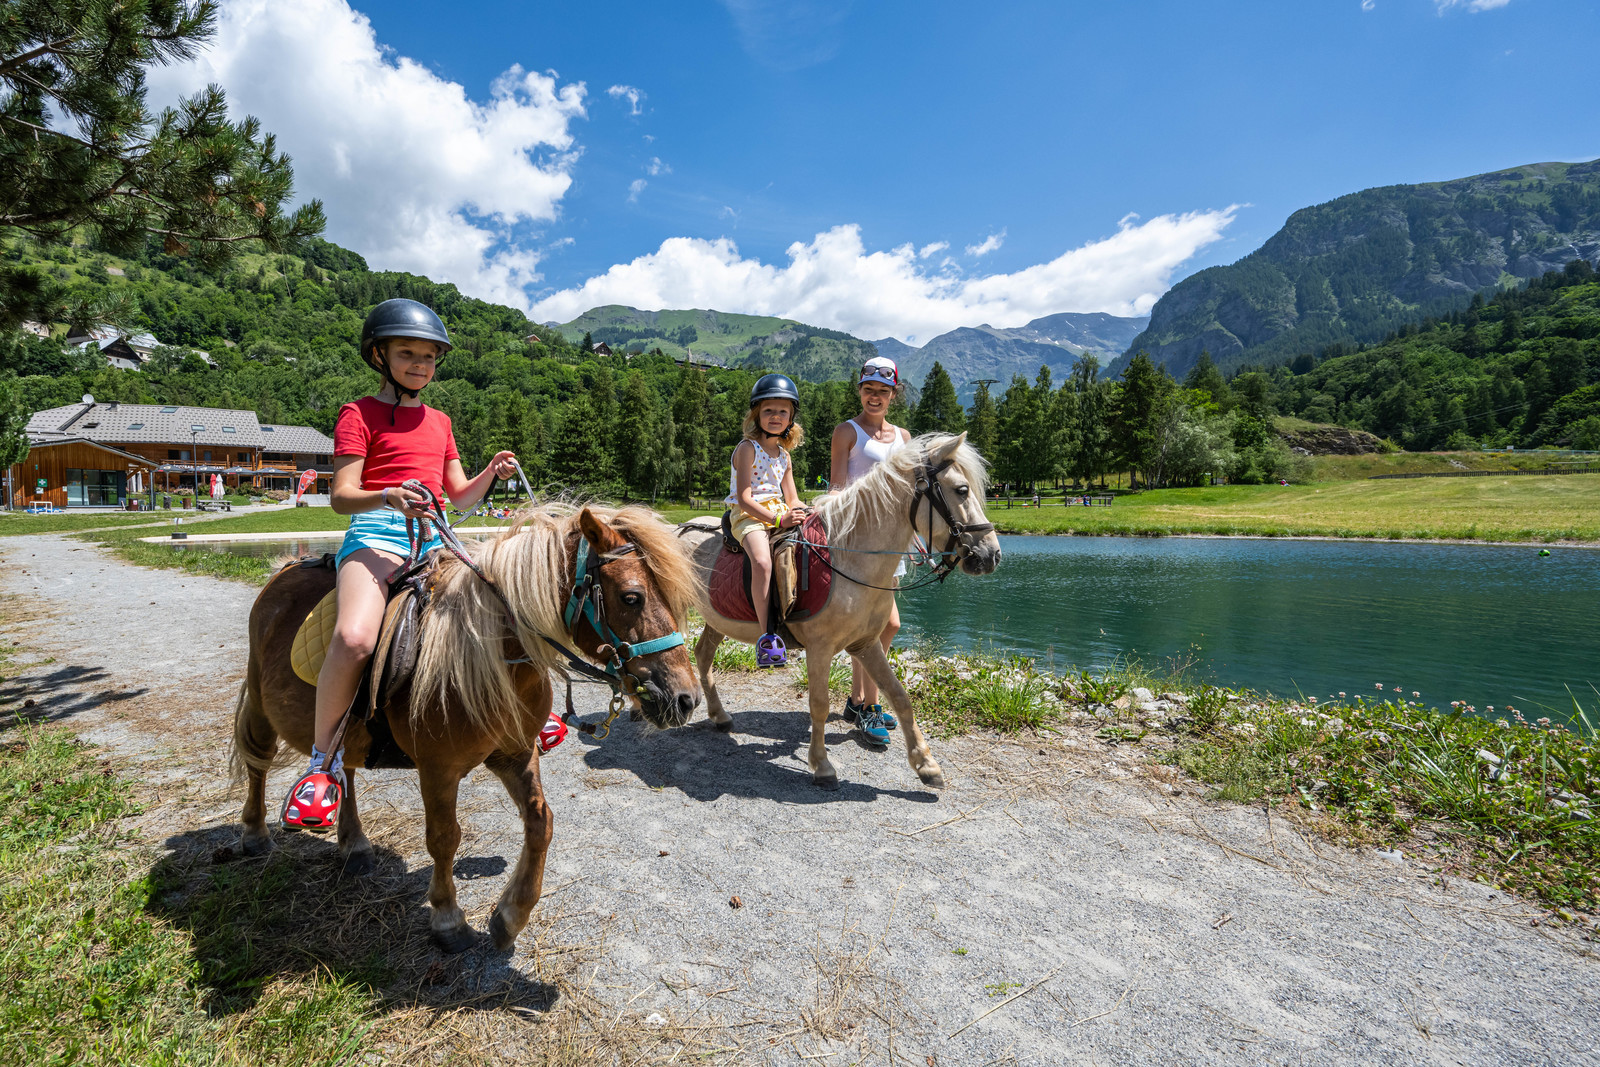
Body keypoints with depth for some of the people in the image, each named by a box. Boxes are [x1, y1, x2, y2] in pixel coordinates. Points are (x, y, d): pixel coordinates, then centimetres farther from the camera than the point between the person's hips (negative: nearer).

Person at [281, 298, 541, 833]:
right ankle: (324, 760, -12)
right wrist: (389, 497, -26)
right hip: (377, 532, -6)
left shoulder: (439, 422, 23)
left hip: (433, 537, 6)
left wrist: (492, 473, 0)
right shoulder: (359, 414, 4)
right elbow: (342, 496, -5)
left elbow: (460, 496, 20)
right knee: (354, 638, -31)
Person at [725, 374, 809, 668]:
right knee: (762, 561, -34)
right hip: (749, 517, -7)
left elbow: (792, 500, 19)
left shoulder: (784, 455, 16)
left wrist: (810, 512, -2)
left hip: (780, 514, 8)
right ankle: (767, 635, -30)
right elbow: (744, 499, -15)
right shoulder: (747, 448, -6)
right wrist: (778, 518, -24)